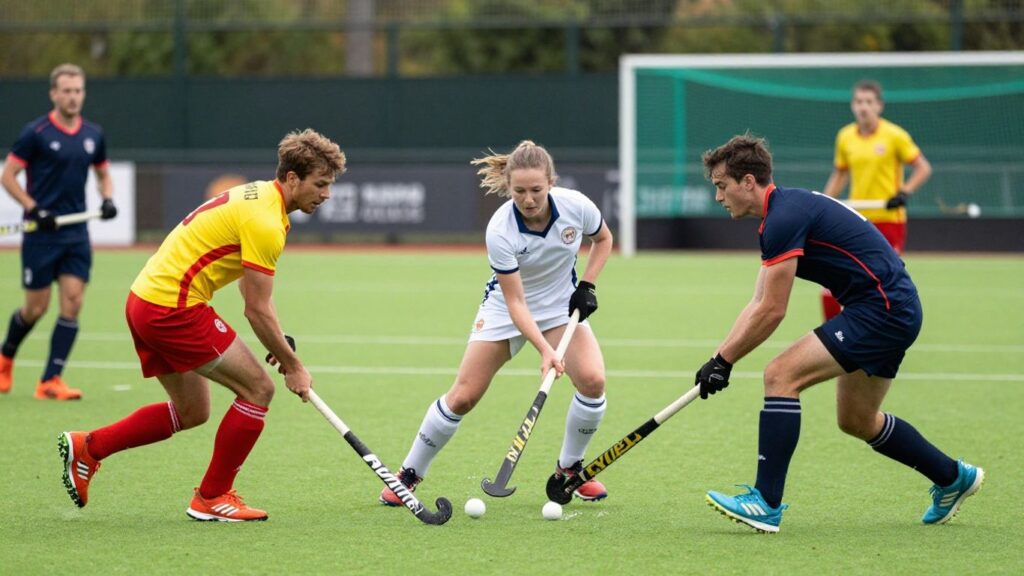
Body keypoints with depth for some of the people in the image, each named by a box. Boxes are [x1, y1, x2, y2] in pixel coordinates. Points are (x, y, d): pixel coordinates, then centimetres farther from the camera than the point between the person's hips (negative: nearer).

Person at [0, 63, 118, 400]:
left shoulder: (93, 135, 8)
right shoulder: (35, 133, -8)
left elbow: (103, 174, 22)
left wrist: (107, 199, 1)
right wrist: (35, 209, -17)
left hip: (76, 233, 4)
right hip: (41, 233, -4)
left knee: (72, 303, -7)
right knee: (36, 308, 1)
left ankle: (50, 381, -4)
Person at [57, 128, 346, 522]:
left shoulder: (256, 196, 14)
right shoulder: (265, 221, -18)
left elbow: (251, 291, 23)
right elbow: (258, 311, -16)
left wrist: (278, 344, 13)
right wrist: (292, 365, -6)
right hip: (174, 308, -10)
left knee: (192, 412, 19)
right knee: (258, 389, -4)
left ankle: (86, 448, 21)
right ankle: (212, 498, 4)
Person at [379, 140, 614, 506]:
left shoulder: (576, 206, -21)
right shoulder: (500, 230, -30)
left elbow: (603, 239, 4)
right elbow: (515, 302, -27)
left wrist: (587, 285, -9)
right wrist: (545, 350, -38)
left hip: (562, 306, 2)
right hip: (506, 309, -2)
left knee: (592, 380, -21)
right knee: (463, 396, -6)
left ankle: (569, 470, 3)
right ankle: (409, 474, 14)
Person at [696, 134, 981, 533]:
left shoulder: (785, 216, -17)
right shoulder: (781, 214, 15)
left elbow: (772, 311, -17)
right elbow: (757, 305, 17)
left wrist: (724, 360, -9)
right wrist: (718, 357, 9)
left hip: (883, 309, -11)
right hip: (894, 309, 11)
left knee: (781, 376, -17)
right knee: (857, 421, 22)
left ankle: (766, 502, -19)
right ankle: (953, 478, 38)